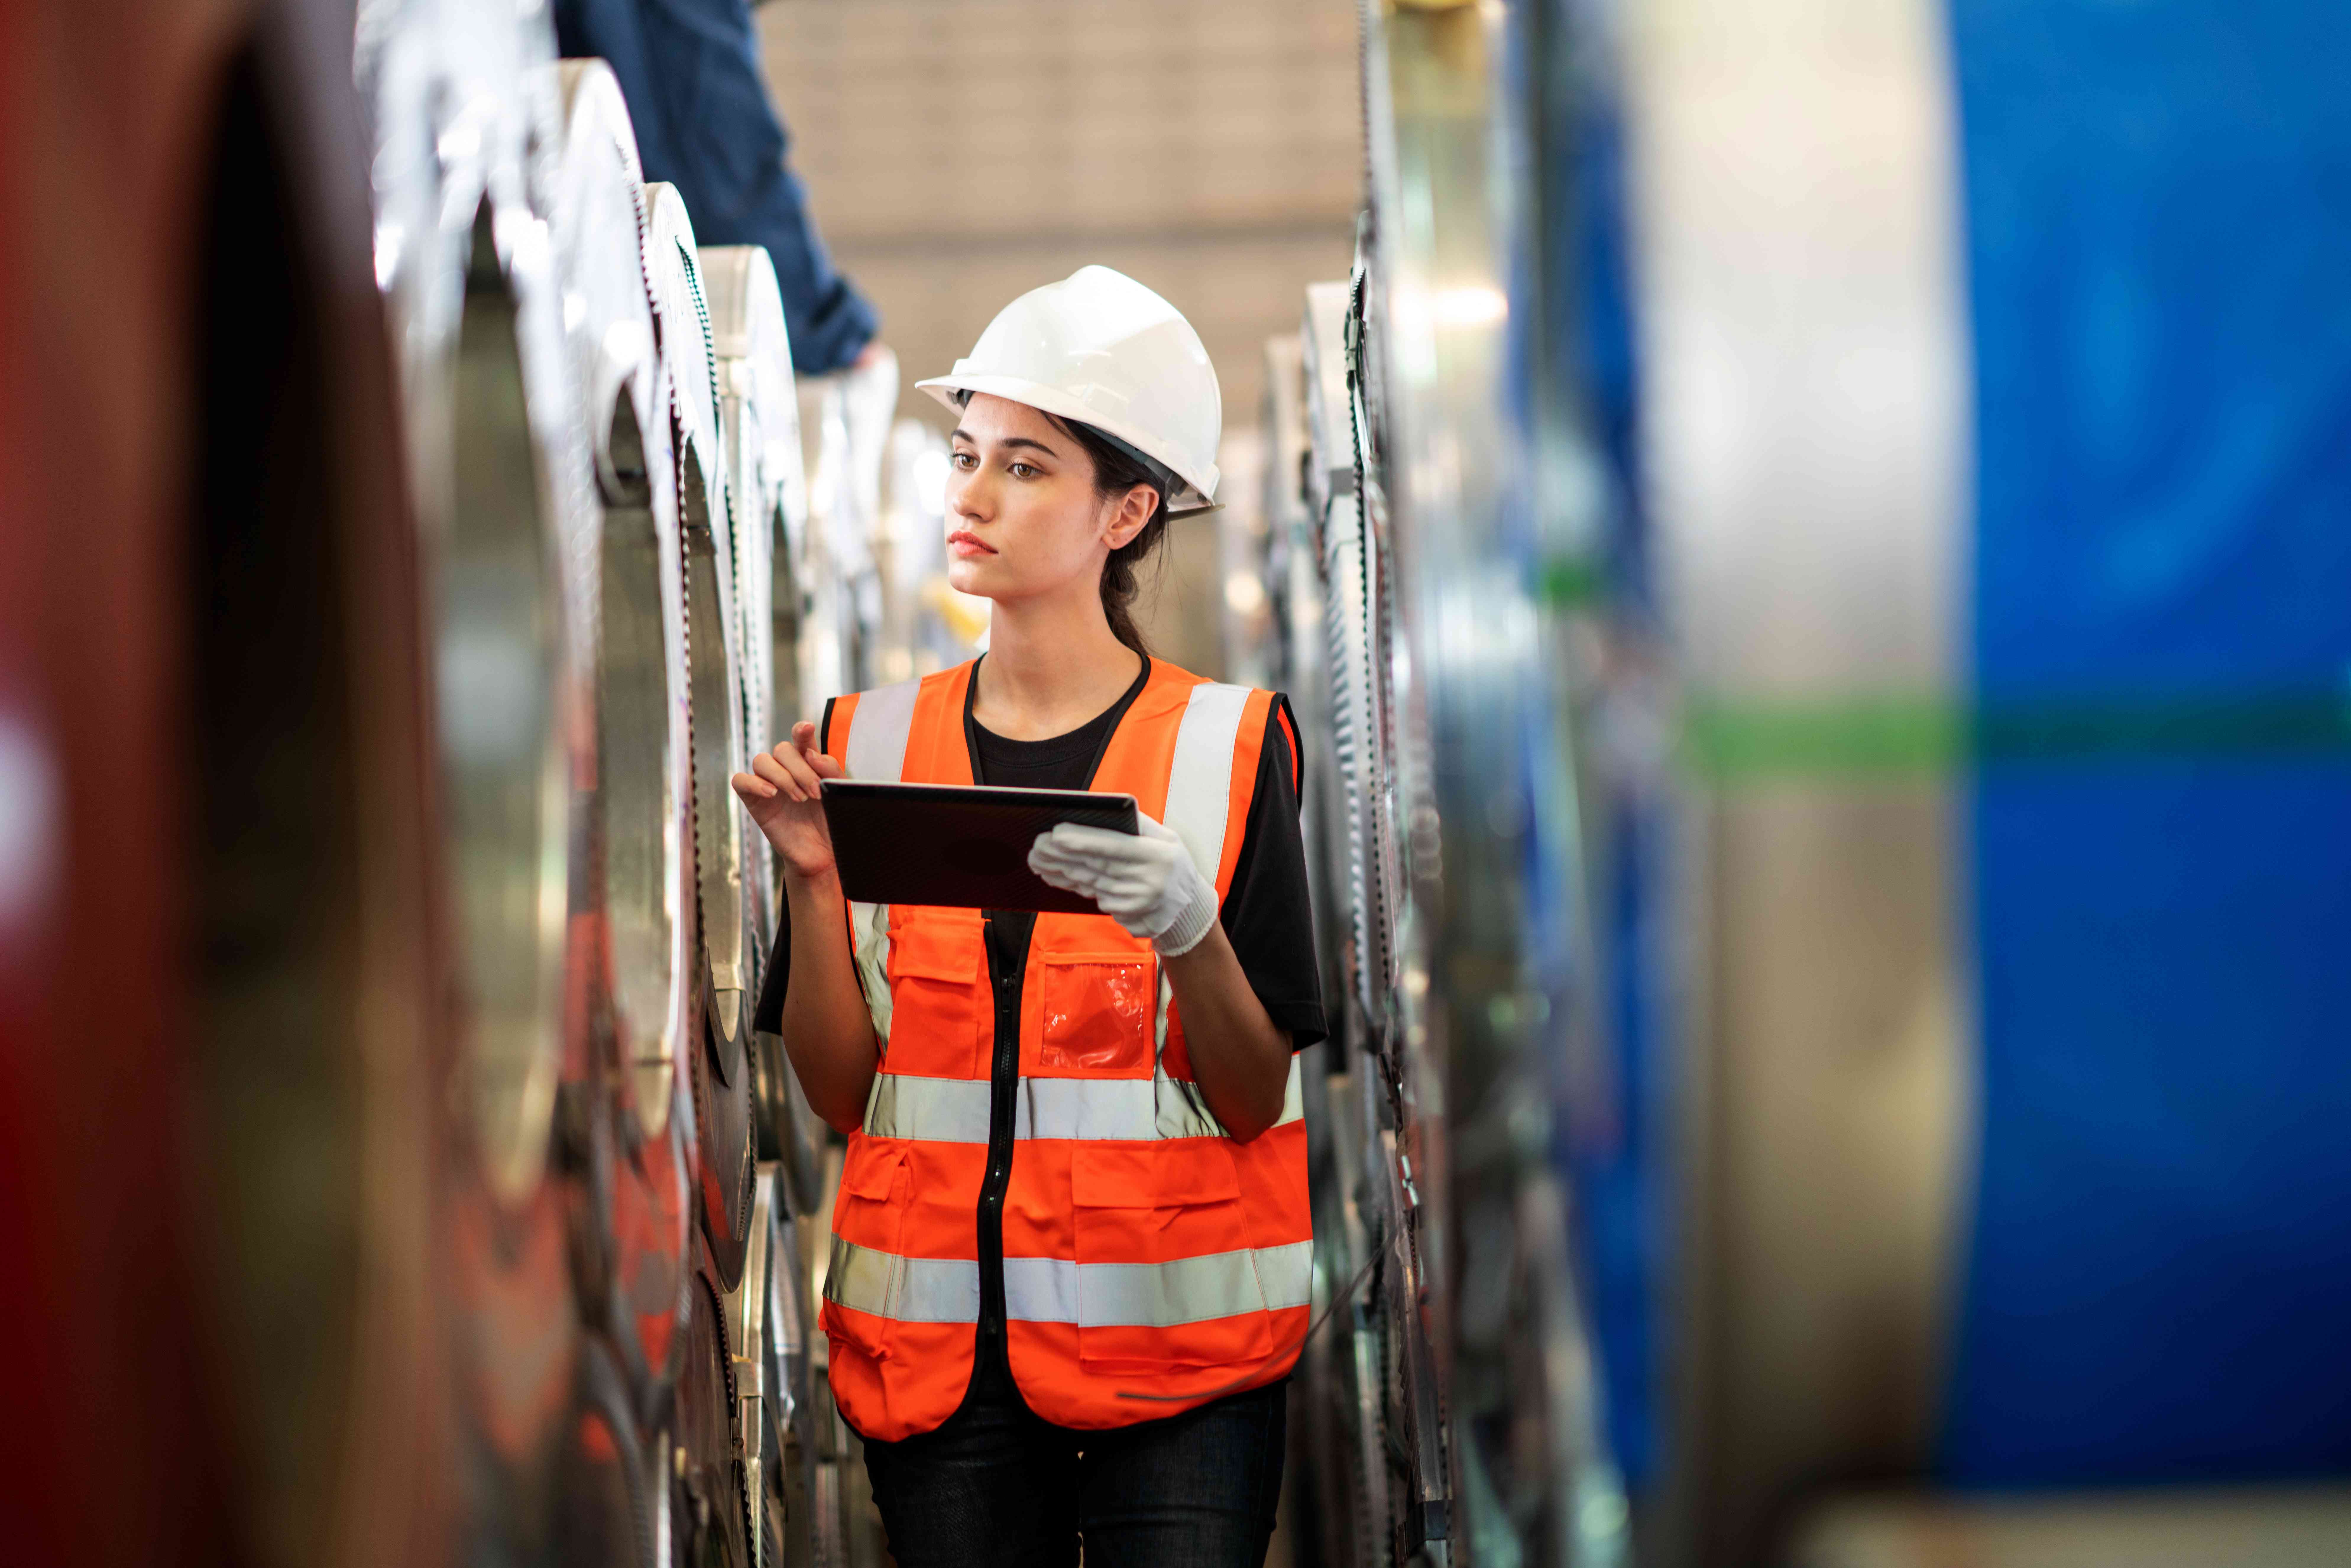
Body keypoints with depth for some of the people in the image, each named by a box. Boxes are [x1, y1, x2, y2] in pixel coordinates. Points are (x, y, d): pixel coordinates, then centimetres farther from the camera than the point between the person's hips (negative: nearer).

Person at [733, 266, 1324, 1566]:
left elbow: (1253, 1101, -6)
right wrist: (813, 878, -9)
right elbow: (839, 1091, 5)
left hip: (1173, 1341, -2)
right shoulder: (872, 741, 7)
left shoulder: (1226, 744, -2)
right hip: (937, 1346, 2)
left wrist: (1188, 928, -23)